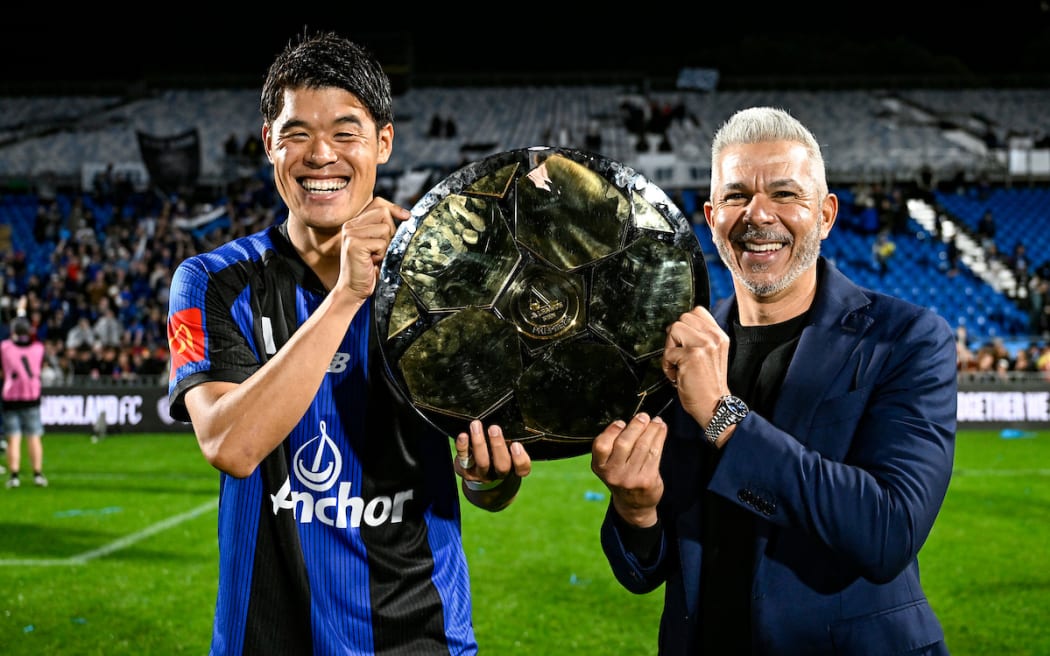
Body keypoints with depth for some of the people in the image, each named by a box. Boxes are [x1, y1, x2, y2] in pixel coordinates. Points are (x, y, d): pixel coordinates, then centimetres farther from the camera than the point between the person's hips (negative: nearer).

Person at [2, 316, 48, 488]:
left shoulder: (4, 347, -1)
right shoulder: (38, 347, 5)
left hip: (10, 398, -1)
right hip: (32, 397, 1)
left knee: (13, 439, 0)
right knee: (34, 437, 5)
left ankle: (14, 475, -5)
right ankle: (38, 474, 2)